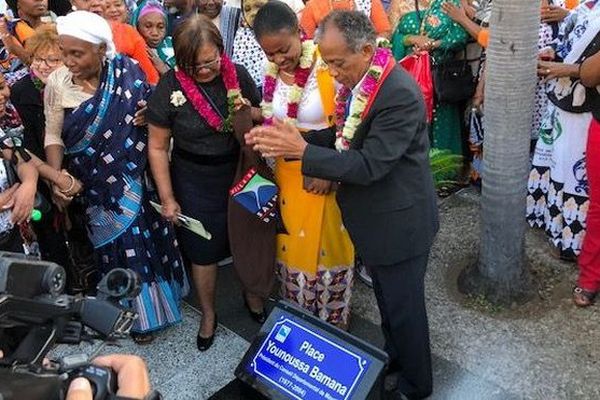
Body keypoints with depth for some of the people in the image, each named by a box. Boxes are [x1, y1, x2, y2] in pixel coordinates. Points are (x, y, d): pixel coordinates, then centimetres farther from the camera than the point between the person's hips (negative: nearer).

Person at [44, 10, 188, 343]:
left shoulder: (128, 73, -12)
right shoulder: (57, 83, -10)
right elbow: (53, 135, -4)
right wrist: (55, 176, -18)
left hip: (138, 178, 0)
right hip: (96, 187, 0)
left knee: (146, 238, 14)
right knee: (119, 246, 11)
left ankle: (156, 299, 38)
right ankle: (138, 313, 30)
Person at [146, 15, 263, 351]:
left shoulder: (238, 75, -10)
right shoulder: (169, 88, -16)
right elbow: (158, 147, -8)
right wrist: (167, 198, -7)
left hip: (240, 173, 2)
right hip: (195, 184, -2)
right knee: (204, 251, 13)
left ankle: (253, 297, 46)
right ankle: (209, 314, 38)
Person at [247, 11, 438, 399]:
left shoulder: (400, 95, -28)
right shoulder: (357, 80, -2)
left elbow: (370, 165, -29)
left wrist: (303, 151, -29)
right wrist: (329, 169, -8)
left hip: (399, 221, -8)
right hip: (374, 216, 8)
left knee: (404, 307, 11)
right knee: (386, 297, 26)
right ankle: (393, 356, 50)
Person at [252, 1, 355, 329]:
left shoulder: (329, 67, -20)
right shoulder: (273, 71, -3)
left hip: (326, 176, -5)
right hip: (287, 175, 5)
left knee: (326, 246, 10)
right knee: (292, 245, 18)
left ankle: (332, 323, 33)